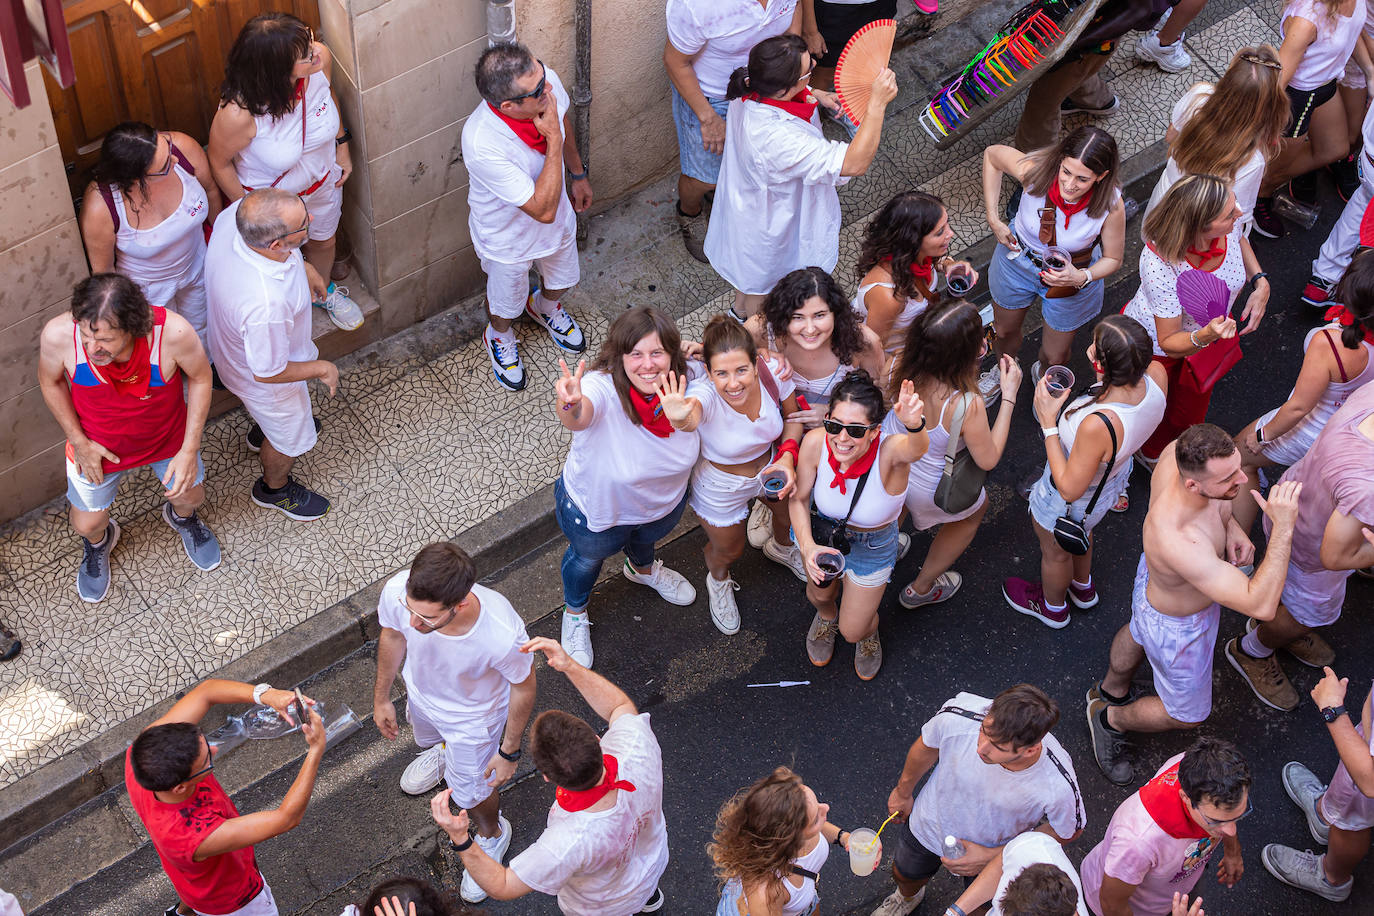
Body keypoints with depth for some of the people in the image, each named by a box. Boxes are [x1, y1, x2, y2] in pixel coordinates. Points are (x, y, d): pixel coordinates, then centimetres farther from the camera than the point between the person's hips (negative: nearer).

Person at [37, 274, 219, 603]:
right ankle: (98, 541, 56)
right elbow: (51, 381, -10)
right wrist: (79, 442, -10)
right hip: (96, 445, 0)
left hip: (168, 436, 0)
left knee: (190, 497, 24)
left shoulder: (173, 332, -39)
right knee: (86, 524, 17)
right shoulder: (58, 335, -35)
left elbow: (200, 377, -16)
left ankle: (182, 517, 64)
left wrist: (190, 449, -16)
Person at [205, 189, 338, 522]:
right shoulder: (266, 304, -50)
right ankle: (275, 488, 58)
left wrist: (301, 266, 3)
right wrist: (322, 369, -16)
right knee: (290, 438, 27)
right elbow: (269, 373, -31)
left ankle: (261, 430, 73)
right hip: (265, 380, -6)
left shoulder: (236, 212, -31)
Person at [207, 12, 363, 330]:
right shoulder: (238, 113, -44)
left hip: (323, 181, 5)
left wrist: (342, 144, 6)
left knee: (323, 242, 34)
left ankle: (323, 291, 67)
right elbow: (220, 164, -22)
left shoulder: (320, 58, -32)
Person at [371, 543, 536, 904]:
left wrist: (509, 752, -10)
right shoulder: (397, 592, -38)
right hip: (421, 694, 3)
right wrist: (381, 698, 4)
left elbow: (523, 686, -23)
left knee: (470, 790, 23)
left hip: (473, 715, -3)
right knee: (427, 737, 37)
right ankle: (443, 750, 76)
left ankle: (492, 833, 59)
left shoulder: (503, 635, -48)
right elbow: (392, 636, -11)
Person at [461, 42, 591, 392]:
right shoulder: (481, 144, -46)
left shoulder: (545, 80, -29)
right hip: (509, 237, -5)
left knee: (562, 278, 33)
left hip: (558, 217, 5)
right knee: (506, 301, 26)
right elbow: (543, 209, -39)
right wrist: (554, 141, -40)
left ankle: (546, 308, 68)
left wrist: (578, 174, 13)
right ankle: (499, 337, 61)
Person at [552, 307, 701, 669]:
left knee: (648, 537, 39)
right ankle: (574, 613, 66)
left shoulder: (685, 379, -31)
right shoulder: (602, 388, -46)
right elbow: (578, 417, -66)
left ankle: (642, 569, 78)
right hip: (597, 508, -4)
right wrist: (570, 405, -92)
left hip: (665, 501, 4)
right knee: (589, 557, 30)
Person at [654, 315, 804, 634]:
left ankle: (780, 548, 70)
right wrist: (680, 418, -90)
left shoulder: (772, 372, -30)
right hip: (721, 487, -3)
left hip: (770, 467, 4)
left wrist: (788, 455, -25)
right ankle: (718, 582, 62)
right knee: (729, 551, 23)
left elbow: (793, 416, -9)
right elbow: (692, 414, -67)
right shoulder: (704, 394, -42)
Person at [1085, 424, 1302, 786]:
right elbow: (1261, 606, -48)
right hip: (1178, 626, -7)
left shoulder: (1177, 452, -31)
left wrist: (1229, 523, -17)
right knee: (1188, 713, 23)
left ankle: (1111, 689, 71)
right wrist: (1283, 527, -51)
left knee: (1139, 634, 40)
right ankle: (1111, 719, 50)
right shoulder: (1179, 544, -52)